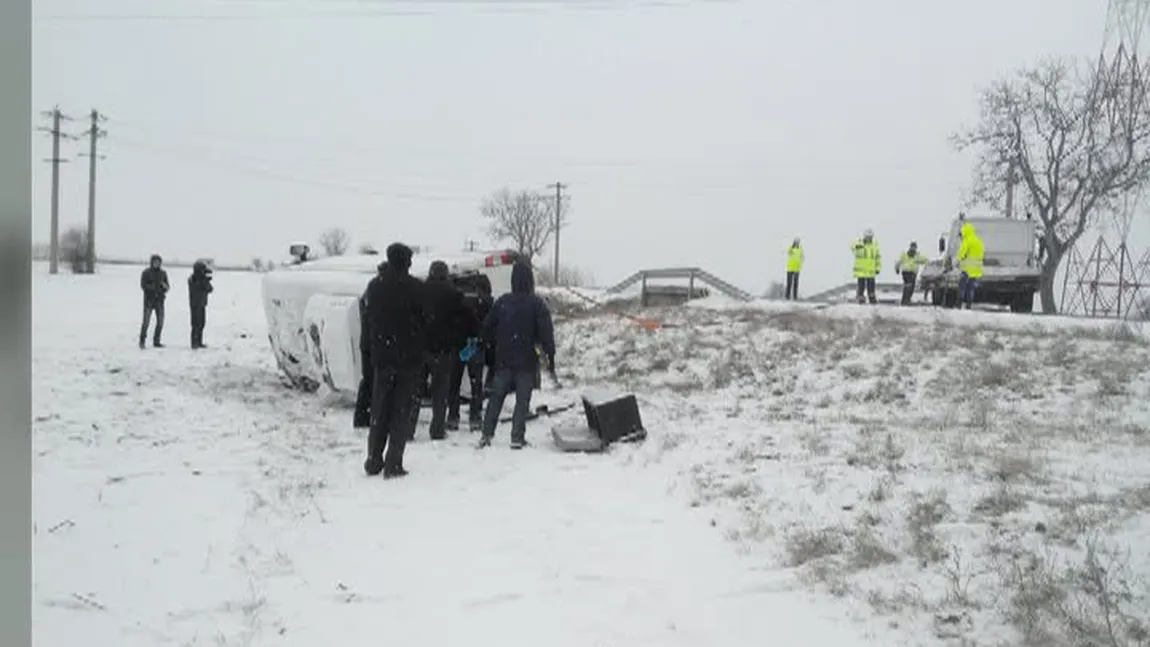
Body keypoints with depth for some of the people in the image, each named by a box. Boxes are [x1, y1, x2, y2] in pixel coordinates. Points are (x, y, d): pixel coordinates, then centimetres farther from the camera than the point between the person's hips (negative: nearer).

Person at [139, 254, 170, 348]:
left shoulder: (163, 273, 8)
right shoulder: (146, 273, -2)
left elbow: (167, 287, 8)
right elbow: (143, 286, -8)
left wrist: (165, 286, -15)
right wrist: (152, 288, -23)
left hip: (160, 300, 4)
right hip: (149, 300, -4)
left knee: (160, 322, 2)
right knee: (146, 321, -8)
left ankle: (156, 341, 12)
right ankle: (142, 341, 6)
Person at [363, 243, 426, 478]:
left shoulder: (375, 286, 2)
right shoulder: (415, 287, -10)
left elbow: (370, 320, 8)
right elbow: (424, 320, -6)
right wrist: (420, 349, 5)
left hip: (382, 356, 3)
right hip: (409, 358, -3)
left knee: (379, 411, 14)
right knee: (402, 412, 2)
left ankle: (374, 461, 16)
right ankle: (393, 464, 0)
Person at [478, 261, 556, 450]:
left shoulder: (502, 302, 2)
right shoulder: (537, 305, -8)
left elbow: (487, 328, 8)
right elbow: (547, 334, -10)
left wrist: (494, 346, 21)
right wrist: (551, 358, -5)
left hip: (503, 360, 3)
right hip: (527, 361, -3)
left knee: (496, 397, 11)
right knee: (523, 399, 3)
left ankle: (487, 434, 8)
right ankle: (517, 438, 1)